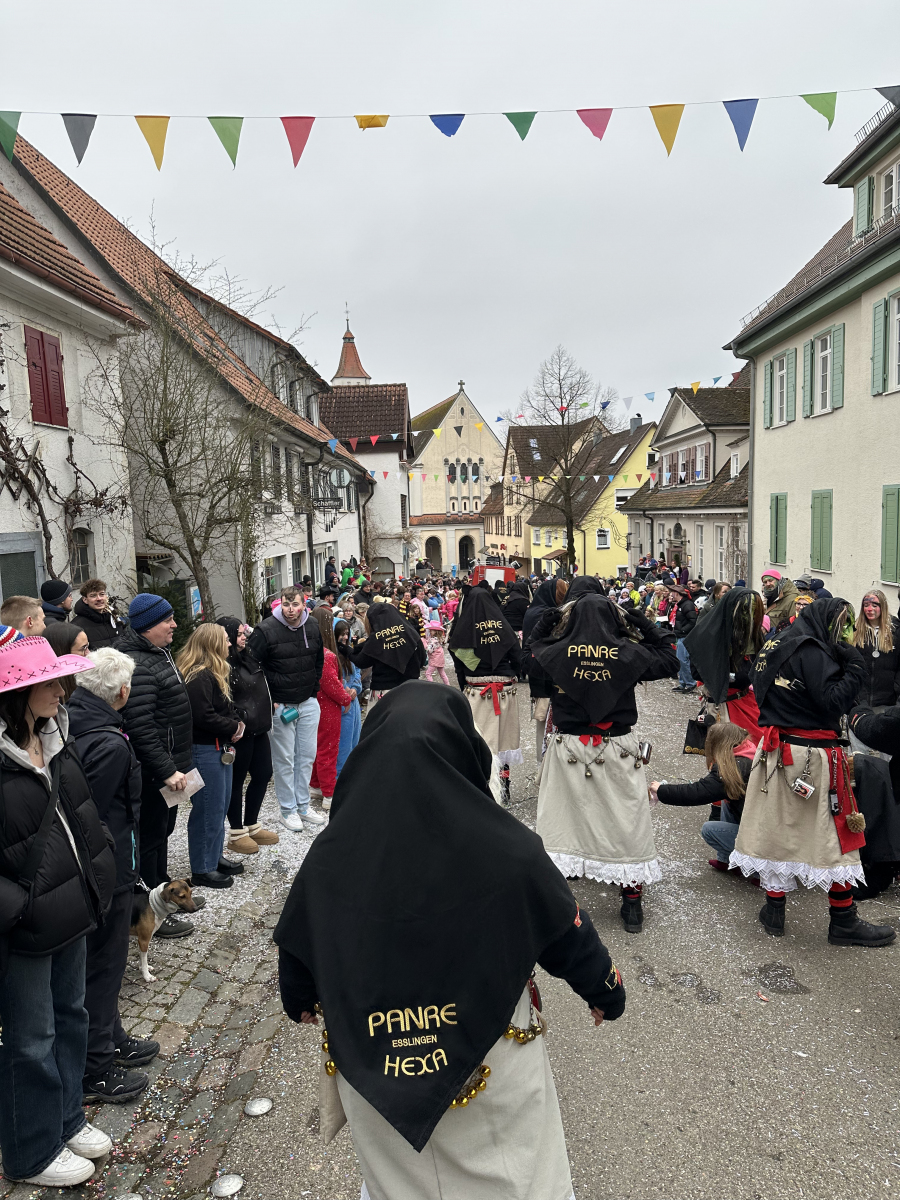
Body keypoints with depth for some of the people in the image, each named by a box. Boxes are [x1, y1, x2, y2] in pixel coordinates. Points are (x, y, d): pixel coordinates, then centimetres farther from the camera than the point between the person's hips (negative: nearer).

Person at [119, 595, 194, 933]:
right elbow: (141, 728, -28)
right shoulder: (137, 665, -23)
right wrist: (167, 770, -26)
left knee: (163, 830, 22)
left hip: (169, 765, 10)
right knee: (151, 837, 3)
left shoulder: (159, 653, 11)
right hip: (153, 771, -10)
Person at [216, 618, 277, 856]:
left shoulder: (247, 658, 11)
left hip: (259, 729, 9)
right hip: (240, 731, -9)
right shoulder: (224, 666, -18)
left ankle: (252, 826, 31)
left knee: (263, 774, 15)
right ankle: (237, 835, 18)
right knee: (237, 781, 4)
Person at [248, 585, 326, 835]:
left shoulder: (313, 628, 3)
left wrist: (314, 689, 10)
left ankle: (303, 806, 25)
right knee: (284, 760, 3)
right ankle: (288, 810, 16)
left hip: (308, 703, 5)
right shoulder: (266, 630, -13)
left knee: (307, 755, 11)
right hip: (280, 705, -5)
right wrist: (269, 700, -11)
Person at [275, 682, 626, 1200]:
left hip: (372, 1070, 2)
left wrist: (301, 1002, 22)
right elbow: (570, 934, -10)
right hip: (494, 1068, -2)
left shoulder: (330, 857, -18)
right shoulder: (507, 851, -26)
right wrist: (606, 991, 11)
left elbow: (295, 948, -1)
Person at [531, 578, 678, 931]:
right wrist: (642, 624, 5)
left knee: (558, 820, 12)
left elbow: (535, 650, 15)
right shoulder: (627, 653, -10)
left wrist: (546, 620, 11)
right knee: (625, 821, 11)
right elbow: (669, 660, 6)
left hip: (568, 747, 1)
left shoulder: (558, 652, -8)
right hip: (618, 750, 0)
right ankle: (632, 901, 22)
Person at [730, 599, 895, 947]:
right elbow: (834, 701, -19)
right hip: (812, 753, -8)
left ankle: (774, 911, 23)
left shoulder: (772, 644, 10)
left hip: (775, 750, 8)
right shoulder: (810, 650, -16)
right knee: (837, 835, 7)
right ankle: (843, 922, 19)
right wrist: (854, 664, -10)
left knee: (778, 829, 14)